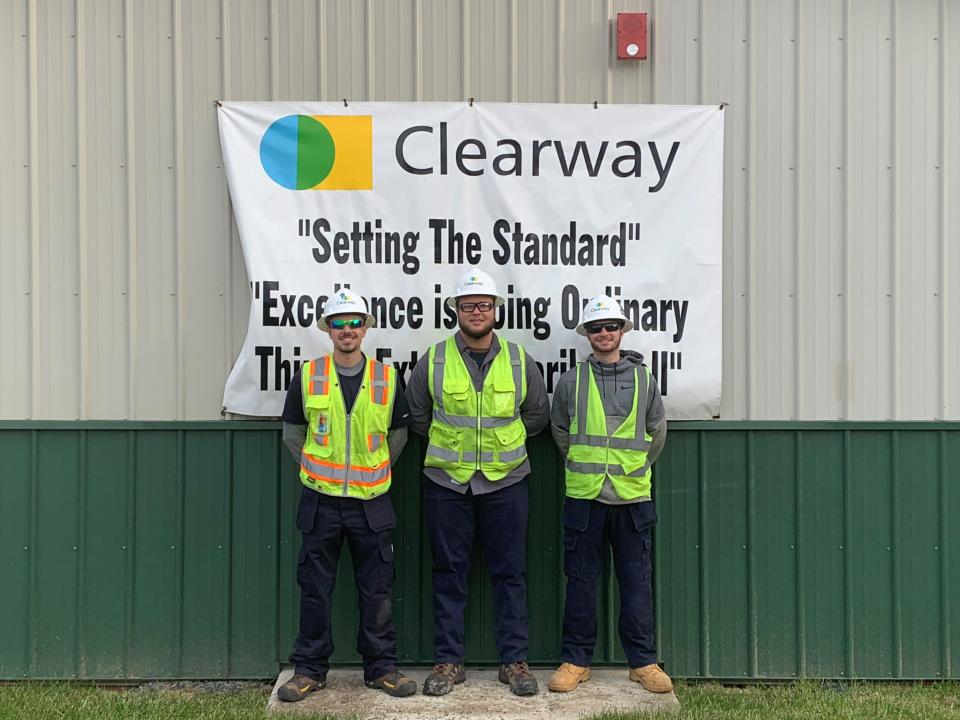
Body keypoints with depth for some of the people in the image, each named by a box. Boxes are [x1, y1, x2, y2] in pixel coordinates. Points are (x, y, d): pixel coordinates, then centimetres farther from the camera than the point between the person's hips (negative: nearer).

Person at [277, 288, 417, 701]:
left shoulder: (386, 379, 1)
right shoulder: (307, 376, 0)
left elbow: (398, 433, 13)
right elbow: (292, 432, 10)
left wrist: (373, 470, 10)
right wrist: (319, 469, 7)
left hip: (371, 501, 0)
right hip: (321, 501, 0)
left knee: (376, 590, 6)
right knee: (315, 589, 7)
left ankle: (380, 667, 19)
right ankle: (309, 669, 20)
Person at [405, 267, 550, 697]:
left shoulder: (519, 361, 2)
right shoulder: (434, 361, -1)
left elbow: (537, 416, 15)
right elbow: (417, 415, 11)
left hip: (505, 482, 1)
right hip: (446, 482, 0)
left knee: (510, 573, 6)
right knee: (449, 574, 6)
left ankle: (514, 661, 16)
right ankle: (448, 661, 17)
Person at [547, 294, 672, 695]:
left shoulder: (643, 379, 6)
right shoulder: (572, 380, 4)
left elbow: (657, 432, 16)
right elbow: (559, 430, 15)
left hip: (632, 495, 1)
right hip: (584, 495, 0)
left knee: (637, 581, 6)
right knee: (581, 580, 5)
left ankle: (643, 661, 17)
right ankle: (576, 660, 16)